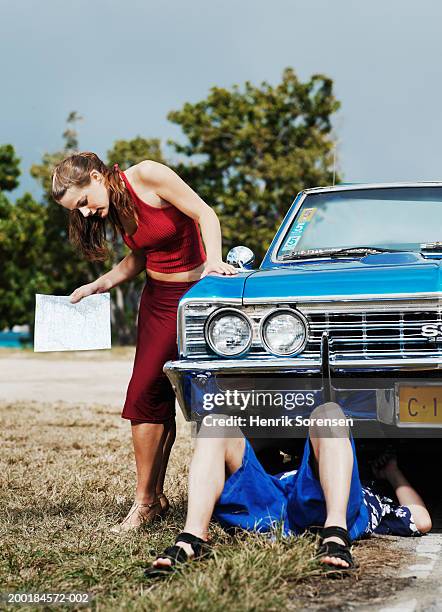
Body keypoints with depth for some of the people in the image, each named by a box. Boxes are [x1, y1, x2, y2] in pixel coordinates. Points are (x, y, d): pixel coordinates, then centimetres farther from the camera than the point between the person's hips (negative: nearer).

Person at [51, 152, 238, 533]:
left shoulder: (147, 176, -16)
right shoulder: (113, 210, 7)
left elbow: (205, 214, -16)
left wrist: (214, 258, -30)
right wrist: (97, 286, 9)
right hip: (159, 300, 7)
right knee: (147, 395, -1)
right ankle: (150, 498, 5)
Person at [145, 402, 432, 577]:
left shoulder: (370, 501, 44)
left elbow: (421, 522, 33)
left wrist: (393, 473, 47)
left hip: (319, 512, -2)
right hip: (261, 508, 3)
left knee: (327, 413, -18)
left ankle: (336, 534, -41)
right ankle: (193, 537, -35)